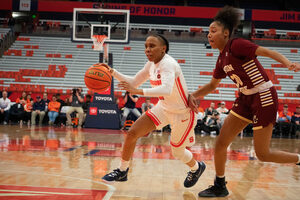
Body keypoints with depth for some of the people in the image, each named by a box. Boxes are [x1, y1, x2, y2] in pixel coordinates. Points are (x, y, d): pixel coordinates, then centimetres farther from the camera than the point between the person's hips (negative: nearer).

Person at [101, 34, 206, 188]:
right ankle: (122, 172, 12)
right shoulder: (151, 65, -2)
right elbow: (134, 82, 10)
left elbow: (167, 89, -46)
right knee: (132, 133, -5)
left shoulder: (168, 64, -28)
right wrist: (113, 72, -4)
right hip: (164, 108, 7)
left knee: (177, 152, 7)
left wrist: (139, 91, -53)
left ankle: (196, 167, 41)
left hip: (183, 113, -7)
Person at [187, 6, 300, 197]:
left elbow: (267, 51, -22)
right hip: (246, 99, 8)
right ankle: (220, 187, 20)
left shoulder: (236, 45, -14)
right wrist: (194, 95, 11)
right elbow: (213, 85, 23)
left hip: (264, 97, -8)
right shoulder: (222, 59, 10)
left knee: (262, 154, -2)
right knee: (221, 143, 4)